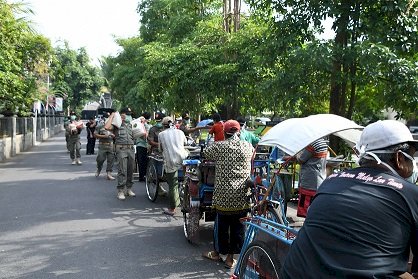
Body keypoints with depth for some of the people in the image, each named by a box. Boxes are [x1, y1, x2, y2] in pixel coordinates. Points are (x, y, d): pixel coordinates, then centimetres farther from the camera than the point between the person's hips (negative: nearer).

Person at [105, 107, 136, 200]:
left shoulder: (131, 124, 19)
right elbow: (107, 127, -16)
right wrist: (112, 116, -7)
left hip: (131, 149, 5)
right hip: (121, 149, -5)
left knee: (130, 170, 9)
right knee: (122, 171, -8)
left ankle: (129, 189, 20)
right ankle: (120, 191, -3)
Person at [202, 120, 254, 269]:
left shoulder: (218, 146, -5)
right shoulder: (248, 147, 1)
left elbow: (205, 153, 11)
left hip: (223, 194, -1)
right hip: (242, 195, 2)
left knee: (221, 224, 13)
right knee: (238, 226, 10)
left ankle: (217, 252, 28)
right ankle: (230, 257, 18)